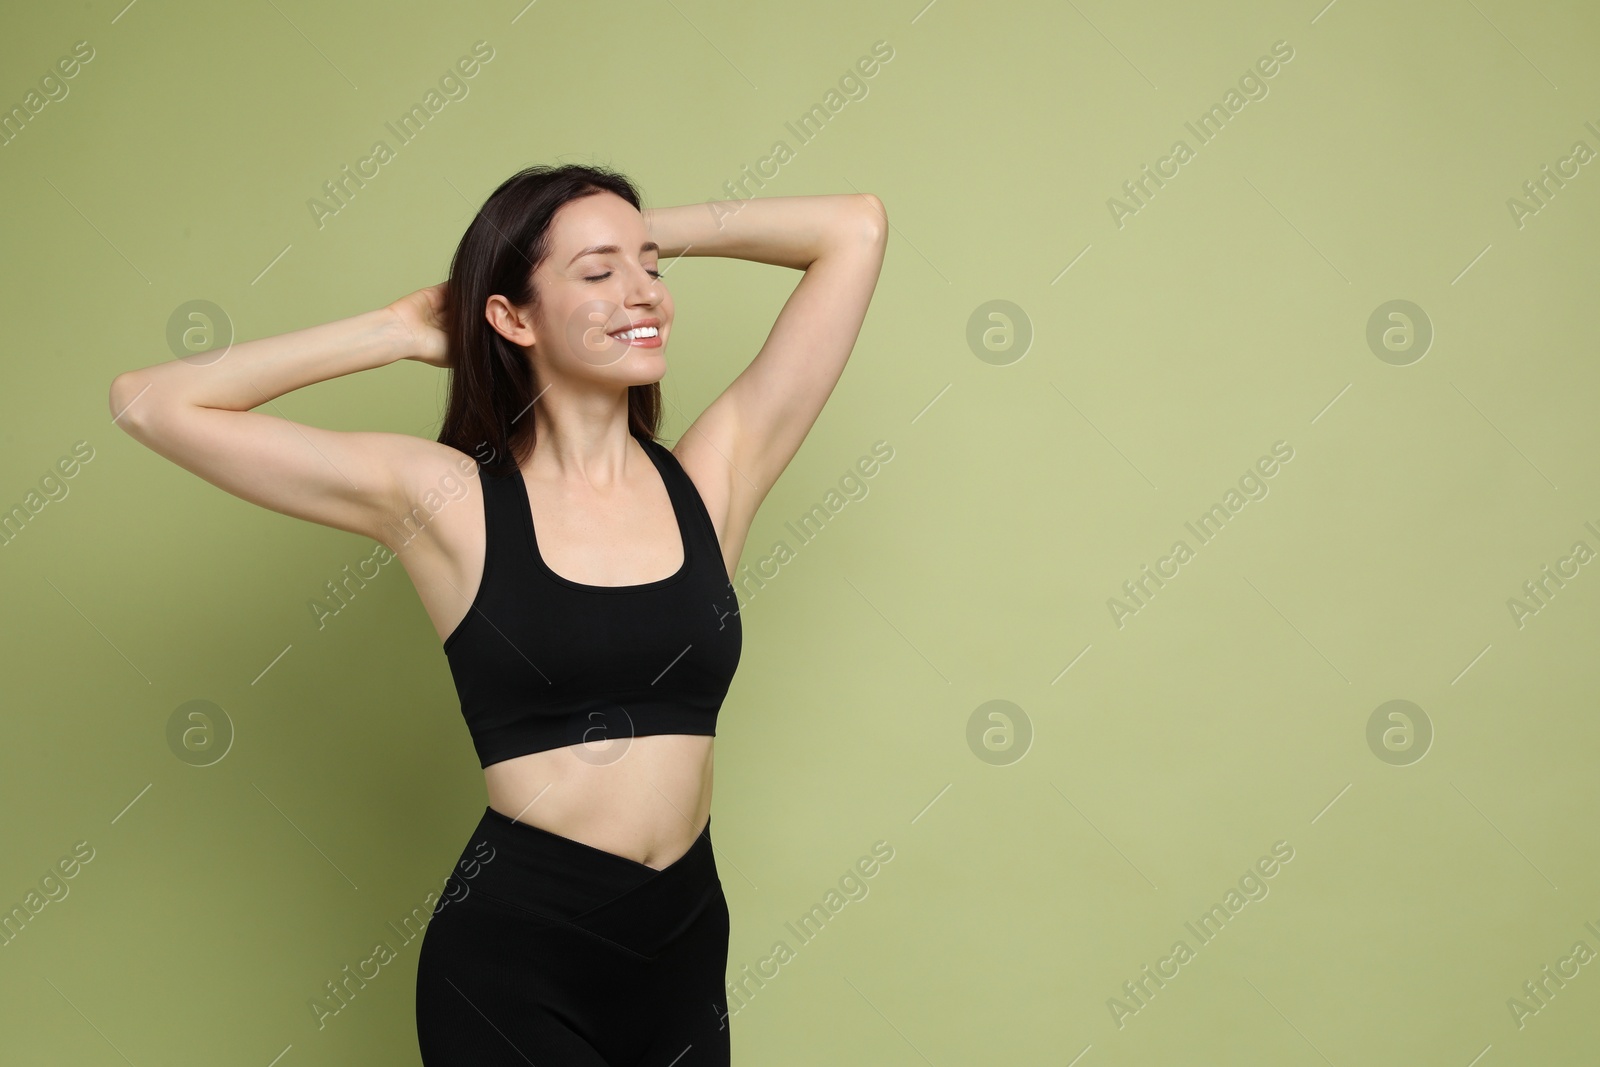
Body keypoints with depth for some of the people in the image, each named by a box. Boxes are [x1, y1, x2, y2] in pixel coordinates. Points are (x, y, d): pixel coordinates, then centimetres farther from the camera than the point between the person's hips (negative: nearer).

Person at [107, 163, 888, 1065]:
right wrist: (400, 331, -1)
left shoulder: (713, 475, 1)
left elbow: (856, 228, 3)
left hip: (687, 948, 4)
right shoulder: (449, 501, -5)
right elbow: (151, 404, -6)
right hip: (514, 958, -3)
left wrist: (653, 234, 5)